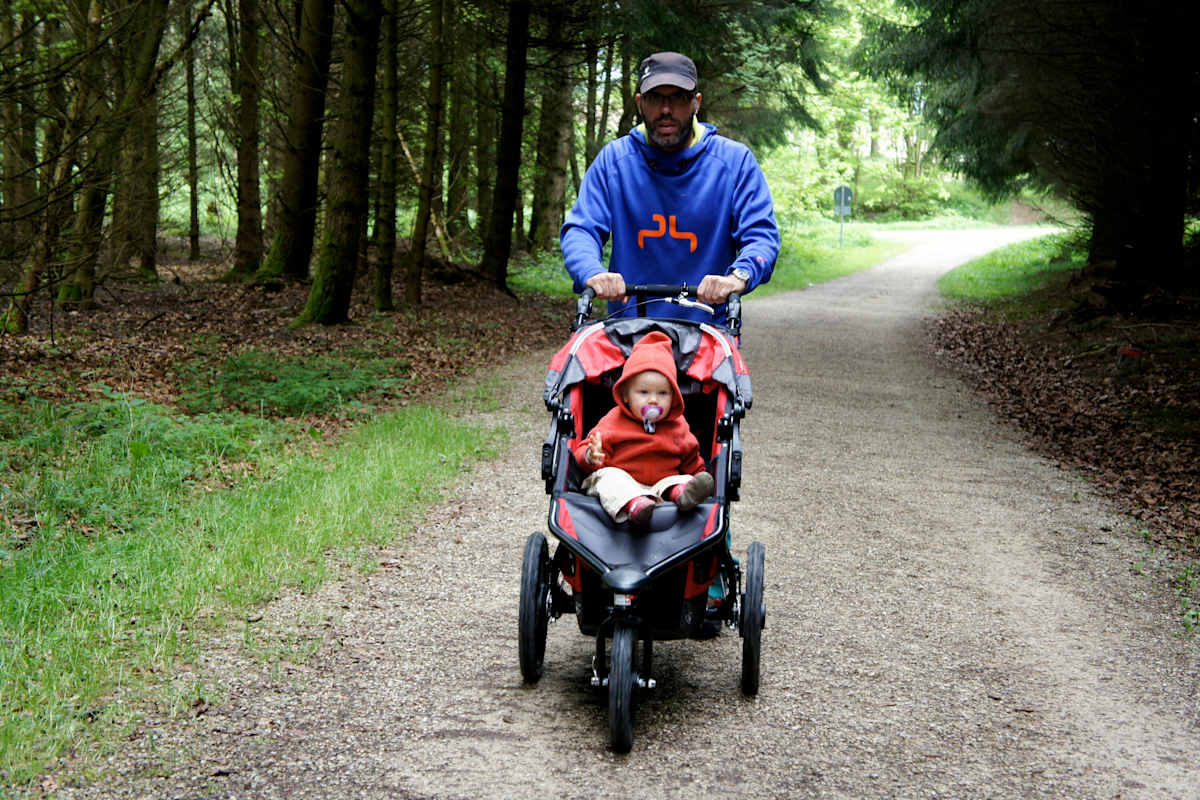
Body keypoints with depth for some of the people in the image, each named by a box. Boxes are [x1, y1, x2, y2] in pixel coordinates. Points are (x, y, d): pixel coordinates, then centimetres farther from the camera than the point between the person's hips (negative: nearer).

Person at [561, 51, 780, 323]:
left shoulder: (735, 161, 4)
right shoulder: (614, 159, 7)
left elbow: (762, 233, -1)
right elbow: (580, 229, 3)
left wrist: (738, 276, -23)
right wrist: (593, 273, -20)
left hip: (708, 324, -1)